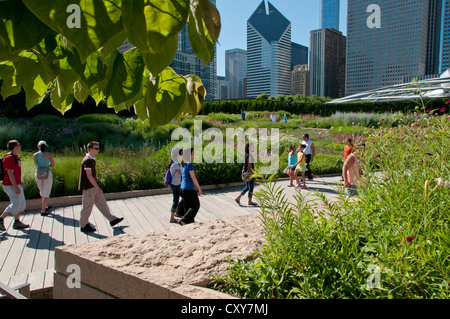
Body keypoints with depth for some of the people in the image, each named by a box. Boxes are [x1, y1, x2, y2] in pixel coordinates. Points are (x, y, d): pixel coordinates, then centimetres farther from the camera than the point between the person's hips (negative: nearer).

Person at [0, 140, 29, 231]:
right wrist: (15, 187, -24)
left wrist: (20, 183, 23)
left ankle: (17, 222, 19)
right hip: (11, 185, -10)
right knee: (16, 204, -7)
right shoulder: (9, 158, -18)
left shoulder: (15, 157, 14)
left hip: (16, 184, 10)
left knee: (22, 204, 12)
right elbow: (10, 173, -22)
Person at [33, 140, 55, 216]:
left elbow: (36, 166, 12)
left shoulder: (35, 155, 0)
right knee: (46, 194, 4)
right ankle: (43, 211, 3)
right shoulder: (49, 154, -8)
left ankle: (45, 206, 39)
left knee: (42, 192, 23)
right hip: (47, 175, -3)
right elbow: (53, 165, 3)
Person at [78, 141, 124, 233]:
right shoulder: (87, 161, -19)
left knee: (102, 203, 12)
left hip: (93, 187, 10)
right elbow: (89, 176, -24)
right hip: (88, 187, -10)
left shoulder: (91, 159, 12)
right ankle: (84, 226, 15)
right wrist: (98, 188, -24)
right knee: (87, 206, 2)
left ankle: (112, 219, 18)